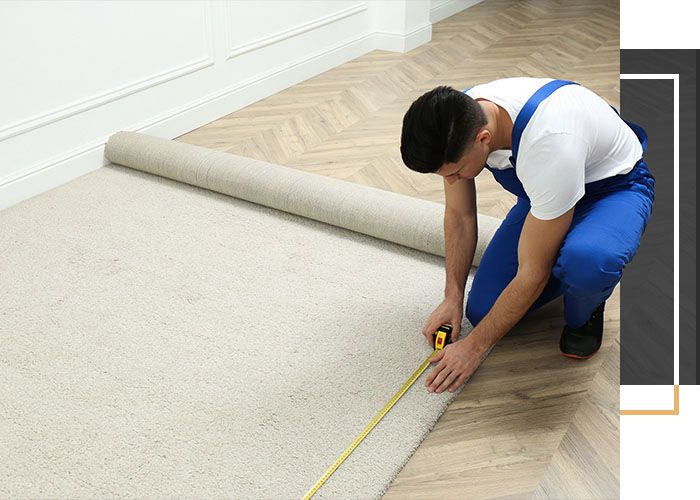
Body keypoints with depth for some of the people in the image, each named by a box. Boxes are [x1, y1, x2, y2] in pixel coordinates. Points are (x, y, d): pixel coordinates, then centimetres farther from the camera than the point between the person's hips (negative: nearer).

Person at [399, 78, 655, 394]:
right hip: (544, 191, 6)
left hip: (615, 187, -5)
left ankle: (582, 315, -5)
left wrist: (476, 345, -23)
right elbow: (459, 215, -4)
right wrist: (453, 298, -5)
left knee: (587, 261, -42)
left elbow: (533, 273, -32)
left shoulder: (548, 143, -43)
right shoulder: (456, 123, -23)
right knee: (483, 310, -7)